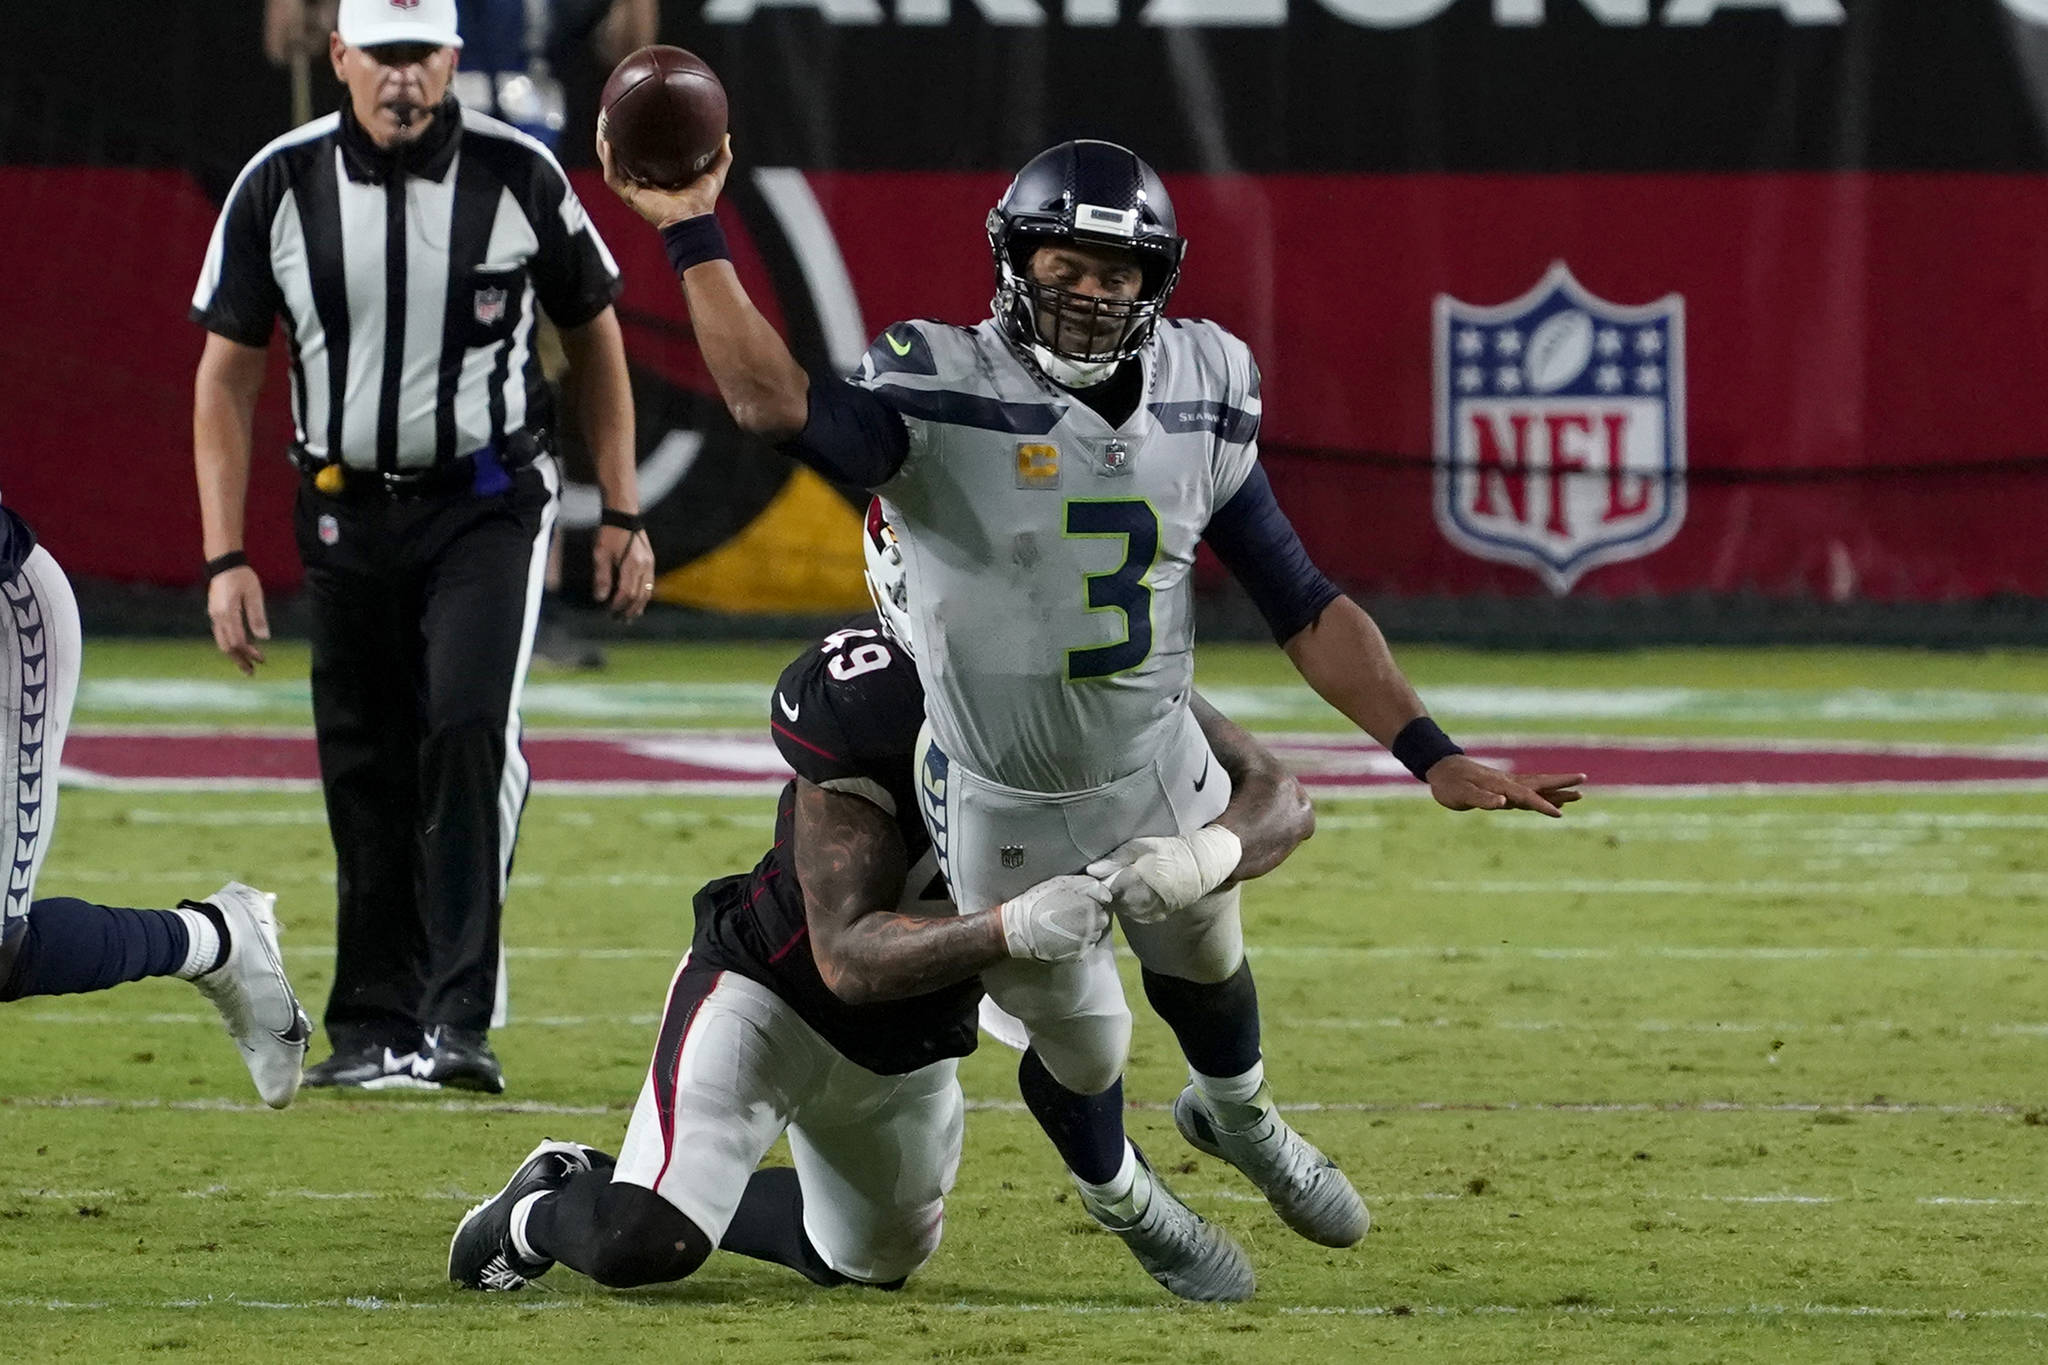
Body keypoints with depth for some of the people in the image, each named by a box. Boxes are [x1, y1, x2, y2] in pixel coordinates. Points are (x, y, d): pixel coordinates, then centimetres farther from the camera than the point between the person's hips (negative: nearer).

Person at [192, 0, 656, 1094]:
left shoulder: (518, 177, -7)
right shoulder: (280, 186, -5)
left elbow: (593, 337, 7)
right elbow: (226, 376, 2)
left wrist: (622, 515, 6)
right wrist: (225, 559, -4)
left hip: (489, 504, -2)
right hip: (348, 514, 2)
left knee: (470, 729, -20)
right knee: (365, 773, 5)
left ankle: (460, 1021, -22)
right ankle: (374, 1030, 16)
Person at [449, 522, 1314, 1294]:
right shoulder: (858, 699, -33)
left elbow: (1276, 799, -20)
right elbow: (847, 954, -34)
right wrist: (1014, 929, -50)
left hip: (911, 1042, 6)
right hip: (774, 992, -6)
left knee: (875, 1261, 25)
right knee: (645, 1246, -22)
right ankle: (541, 1213, 14)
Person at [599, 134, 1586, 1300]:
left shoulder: (1198, 401, -7)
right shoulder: (945, 400, -22)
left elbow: (1304, 606, -3)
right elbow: (774, 403, -40)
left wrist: (1432, 754, -9)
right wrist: (693, 234, -44)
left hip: (1162, 773, 4)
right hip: (1006, 809, -4)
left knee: (1203, 961, 25)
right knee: (1082, 1047, 12)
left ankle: (1240, 1117, 61)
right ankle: (1122, 1198, 48)